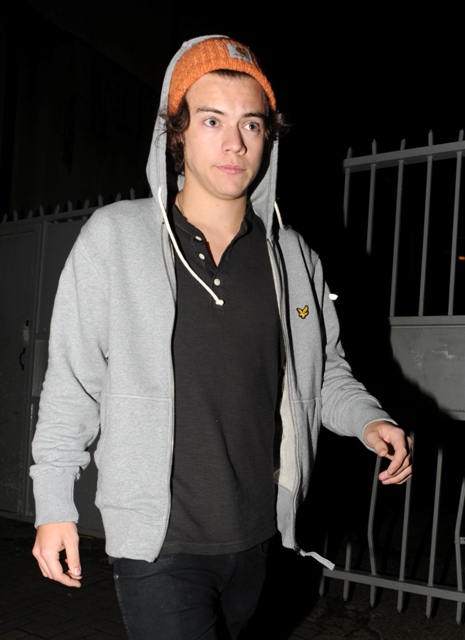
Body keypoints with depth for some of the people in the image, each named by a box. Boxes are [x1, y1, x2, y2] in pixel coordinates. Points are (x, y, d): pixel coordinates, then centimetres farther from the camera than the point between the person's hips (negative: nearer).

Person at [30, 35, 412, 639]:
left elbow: (326, 370, 10)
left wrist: (370, 420, -10)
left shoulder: (294, 257, 0)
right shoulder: (113, 237, -9)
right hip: (159, 543, -3)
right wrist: (54, 506, -3)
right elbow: (72, 382, -4)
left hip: (257, 535, 4)